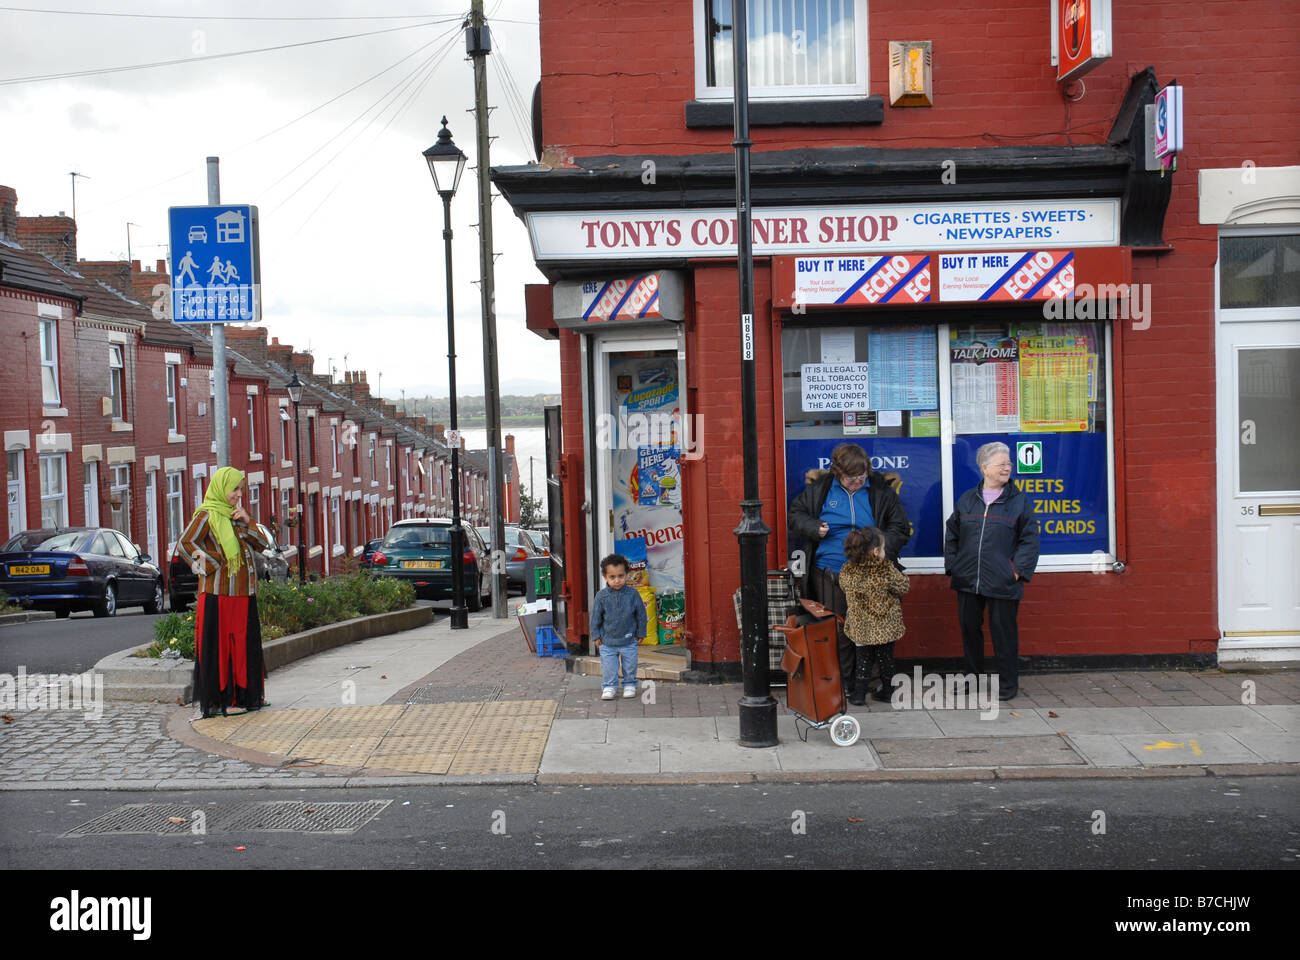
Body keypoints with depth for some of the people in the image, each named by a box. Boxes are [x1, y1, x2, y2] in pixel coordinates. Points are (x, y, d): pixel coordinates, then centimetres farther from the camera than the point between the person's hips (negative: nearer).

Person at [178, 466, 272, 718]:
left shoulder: (237, 515, 16)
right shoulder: (206, 515, -5)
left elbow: (263, 545, 11)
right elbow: (184, 544, -14)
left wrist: (247, 522, -3)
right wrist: (212, 566, -12)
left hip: (244, 593, 7)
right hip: (218, 593, -7)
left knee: (246, 644, 9)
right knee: (216, 644, -4)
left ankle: (245, 695, 17)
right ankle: (213, 700, 0)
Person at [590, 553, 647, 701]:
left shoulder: (632, 594, -10)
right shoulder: (601, 596, -10)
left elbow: (641, 615, 1)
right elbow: (595, 617, -1)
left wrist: (641, 633, 4)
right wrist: (596, 636, 1)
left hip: (629, 640, 0)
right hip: (607, 641, 0)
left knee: (630, 666, 11)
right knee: (608, 667, 5)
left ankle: (629, 685, 29)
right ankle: (609, 687, 21)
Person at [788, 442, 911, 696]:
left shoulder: (881, 491, 4)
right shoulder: (819, 489, 4)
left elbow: (900, 528, 5)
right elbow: (795, 515, 14)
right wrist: (814, 528, -6)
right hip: (830, 575, 0)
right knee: (836, 631, 1)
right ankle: (839, 685, 11)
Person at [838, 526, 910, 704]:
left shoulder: (847, 571, -9)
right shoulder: (886, 571, -19)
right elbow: (904, 586, -7)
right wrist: (900, 573, 12)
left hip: (861, 626, 2)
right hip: (886, 626, -2)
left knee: (863, 657, 15)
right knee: (885, 657, 16)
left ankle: (859, 694, 12)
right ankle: (886, 691, 28)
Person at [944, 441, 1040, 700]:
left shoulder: (1019, 501, 1)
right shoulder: (967, 499, 9)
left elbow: (1029, 539, 1)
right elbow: (952, 535, 15)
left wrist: (1018, 570, -8)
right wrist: (952, 566, 7)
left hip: (1003, 583, -3)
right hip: (967, 581, 3)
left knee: (1003, 631, 1)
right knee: (969, 628, 10)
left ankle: (1008, 684, 15)